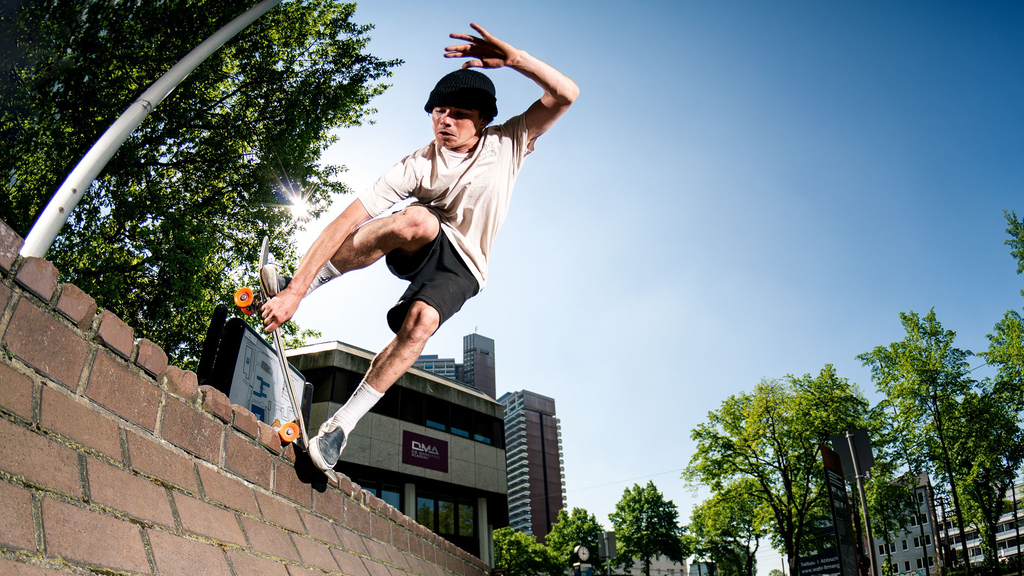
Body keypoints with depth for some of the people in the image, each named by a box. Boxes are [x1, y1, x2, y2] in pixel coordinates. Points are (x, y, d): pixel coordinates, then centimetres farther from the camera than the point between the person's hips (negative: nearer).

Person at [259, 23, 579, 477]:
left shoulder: (507, 144, -9)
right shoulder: (416, 166, -17)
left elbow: (565, 95, -18)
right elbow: (347, 220, -25)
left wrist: (512, 58, -32)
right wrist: (296, 291, -33)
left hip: (461, 268, 1)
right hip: (417, 249, -1)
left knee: (421, 320, -34)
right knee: (418, 219, -39)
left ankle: (344, 421, -23)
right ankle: (297, 283, -26)